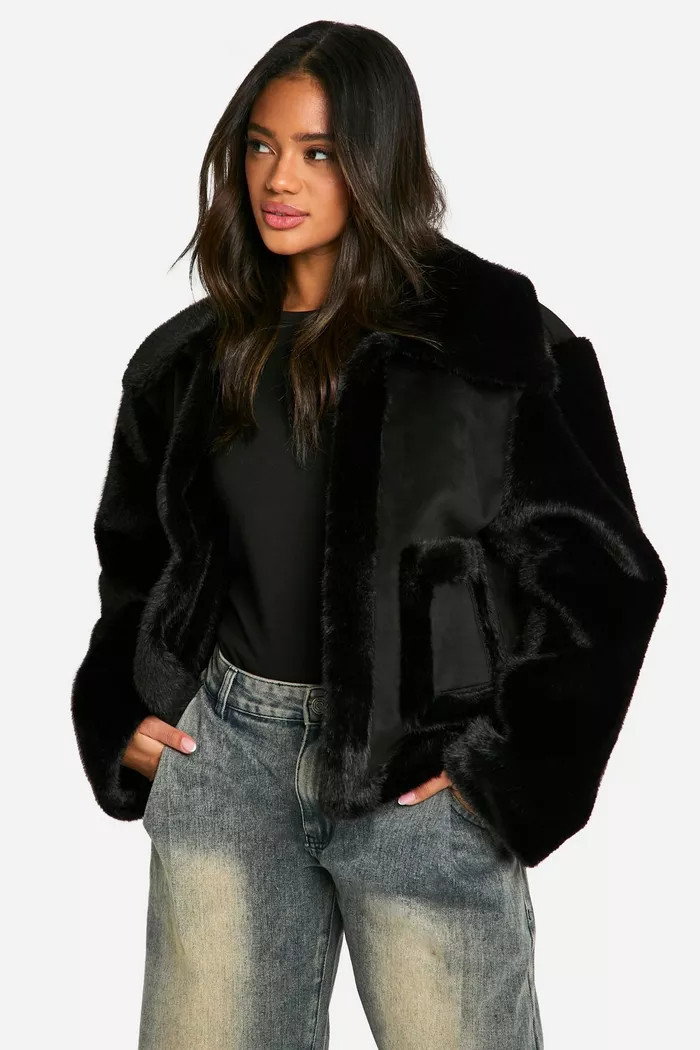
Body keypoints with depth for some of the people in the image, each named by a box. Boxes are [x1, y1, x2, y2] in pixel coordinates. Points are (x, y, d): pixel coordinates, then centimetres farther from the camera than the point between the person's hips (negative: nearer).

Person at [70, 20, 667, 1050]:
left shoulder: (495, 333, -6)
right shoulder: (191, 355, 8)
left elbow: (603, 568, -6)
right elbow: (136, 556, 20)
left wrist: (507, 759, -10)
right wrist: (125, 715, 7)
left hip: (421, 770, -3)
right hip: (225, 749, 4)